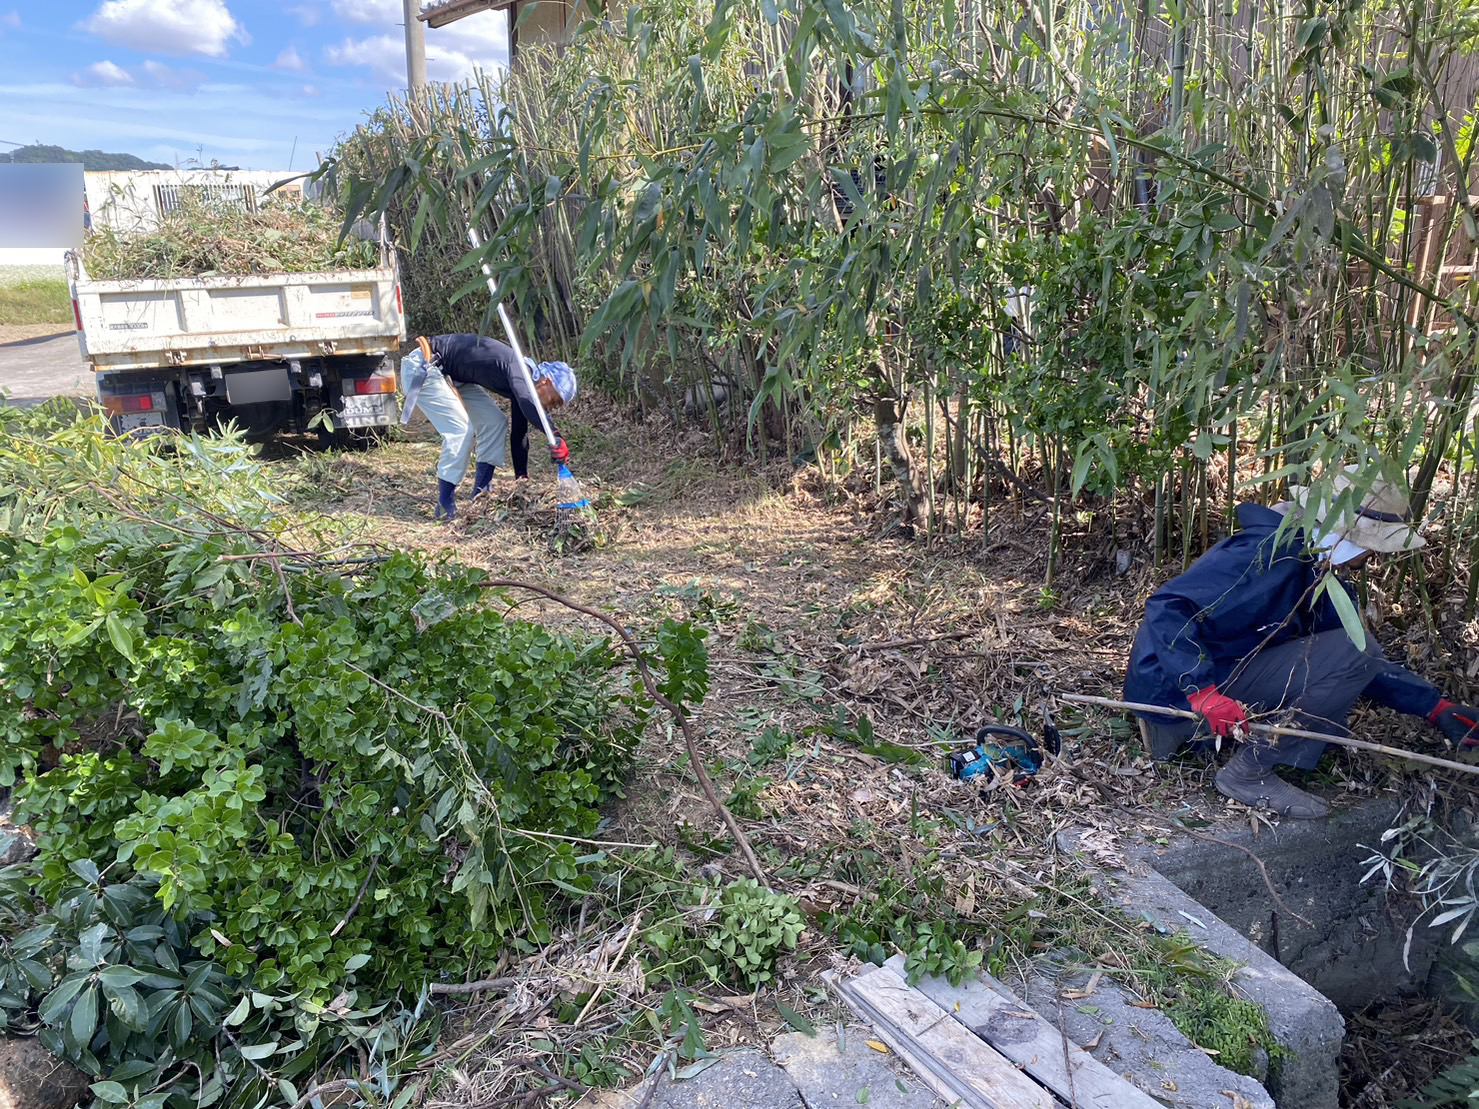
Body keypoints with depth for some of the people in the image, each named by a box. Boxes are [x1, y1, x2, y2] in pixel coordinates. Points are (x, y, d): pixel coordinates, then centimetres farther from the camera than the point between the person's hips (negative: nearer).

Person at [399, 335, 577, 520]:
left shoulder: (522, 383, 4)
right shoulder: (519, 369, -25)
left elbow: (519, 435, 11)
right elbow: (528, 404, -48)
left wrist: (522, 478, 12)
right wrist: (556, 437, -57)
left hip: (451, 375, 10)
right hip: (423, 367, -10)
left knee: (495, 422, 5)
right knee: (461, 429, -19)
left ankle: (481, 493, 9)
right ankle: (445, 507, -11)